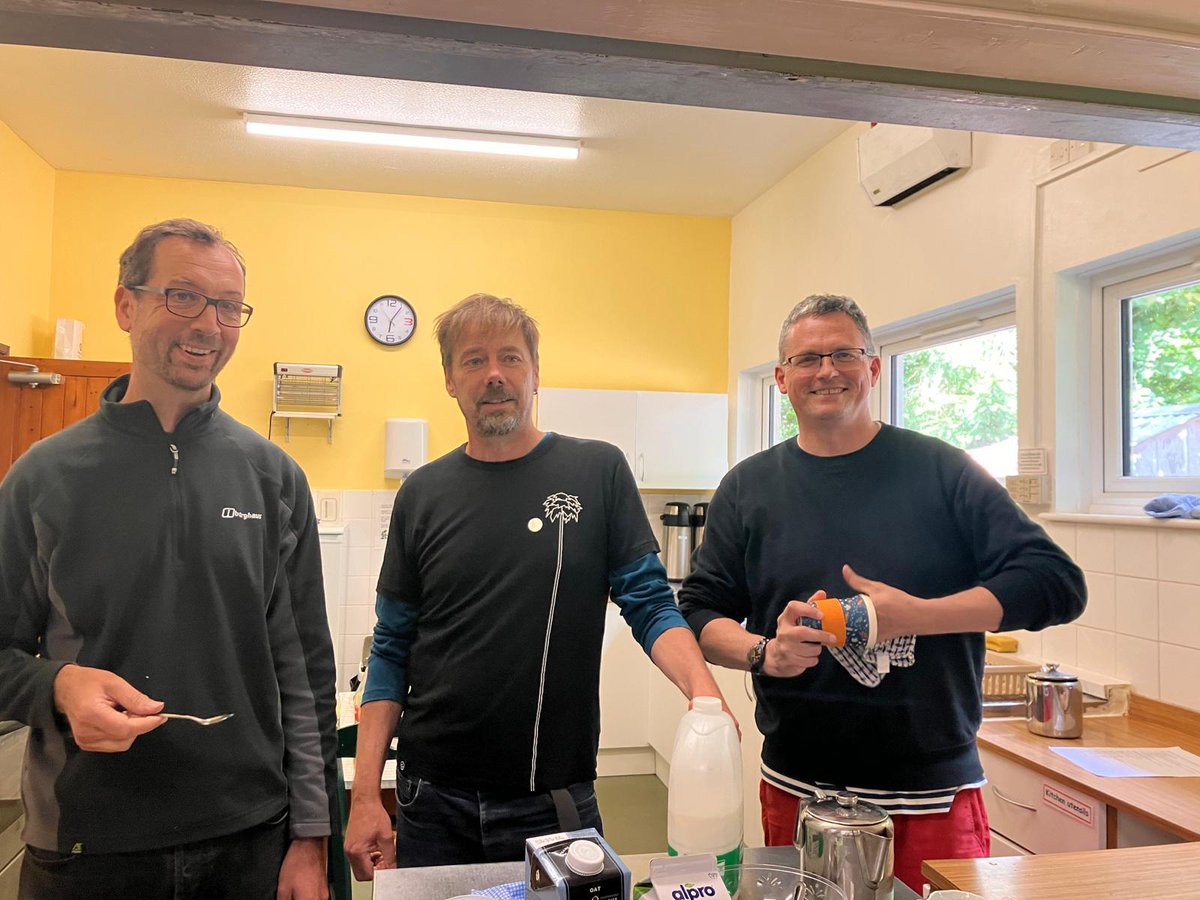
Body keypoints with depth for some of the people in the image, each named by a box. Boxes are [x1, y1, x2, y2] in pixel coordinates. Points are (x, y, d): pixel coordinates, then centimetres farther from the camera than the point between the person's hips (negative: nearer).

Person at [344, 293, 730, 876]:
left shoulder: (599, 472, -5)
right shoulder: (423, 494, 1)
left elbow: (651, 604, -4)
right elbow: (392, 652, 4)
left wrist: (702, 686, -23)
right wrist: (365, 796, -2)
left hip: (557, 800, -1)